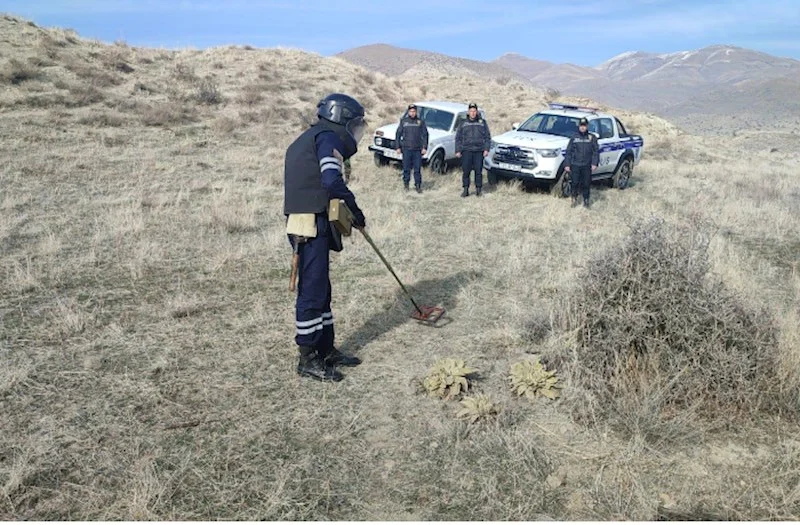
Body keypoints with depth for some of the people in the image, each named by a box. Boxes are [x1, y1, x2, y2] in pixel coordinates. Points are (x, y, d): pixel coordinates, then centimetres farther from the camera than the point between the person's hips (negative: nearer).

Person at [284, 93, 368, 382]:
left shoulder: (306, 139, 24)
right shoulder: (327, 137, -7)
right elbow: (332, 181, -22)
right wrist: (354, 208, -10)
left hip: (304, 224, 10)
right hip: (313, 226, -10)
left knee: (320, 289, 16)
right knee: (312, 291, -3)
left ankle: (326, 350, 26)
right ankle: (307, 358, 6)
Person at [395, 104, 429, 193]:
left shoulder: (421, 122, 6)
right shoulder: (403, 121, 7)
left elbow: (425, 135, 5)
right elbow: (398, 134, 9)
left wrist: (424, 147, -3)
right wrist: (398, 147, 2)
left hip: (417, 149, 0)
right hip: (406, 149, 0)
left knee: (417, 168, 0)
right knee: (406, 168, 4)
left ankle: (418, 186, 6)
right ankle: (406, 184, 15)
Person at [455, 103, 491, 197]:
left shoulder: (482, 123, 11)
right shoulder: (463, 124, 12)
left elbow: (488, 137, 9)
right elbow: (458, 138, 13)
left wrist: (486, 149, -2)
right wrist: (458, 150, 3)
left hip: (479, 151, 0)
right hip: (466, 151, 1)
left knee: (478, 171, -1)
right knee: (466, 171, -3)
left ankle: (478, 189, 7)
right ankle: (465, 190, 3)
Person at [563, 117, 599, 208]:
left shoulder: (592, 138, 7)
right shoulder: (574, 137, 8)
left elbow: (595, 152, 4)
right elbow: (568, 152, 7)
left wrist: (594, 163, -8)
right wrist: (567, 165, 0)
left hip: (587, 166, 0)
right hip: (575, 165, 0)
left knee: (586, 184, 4)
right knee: (575, 183, 1)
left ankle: (586, 200, 16)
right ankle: (574, 199, 17)